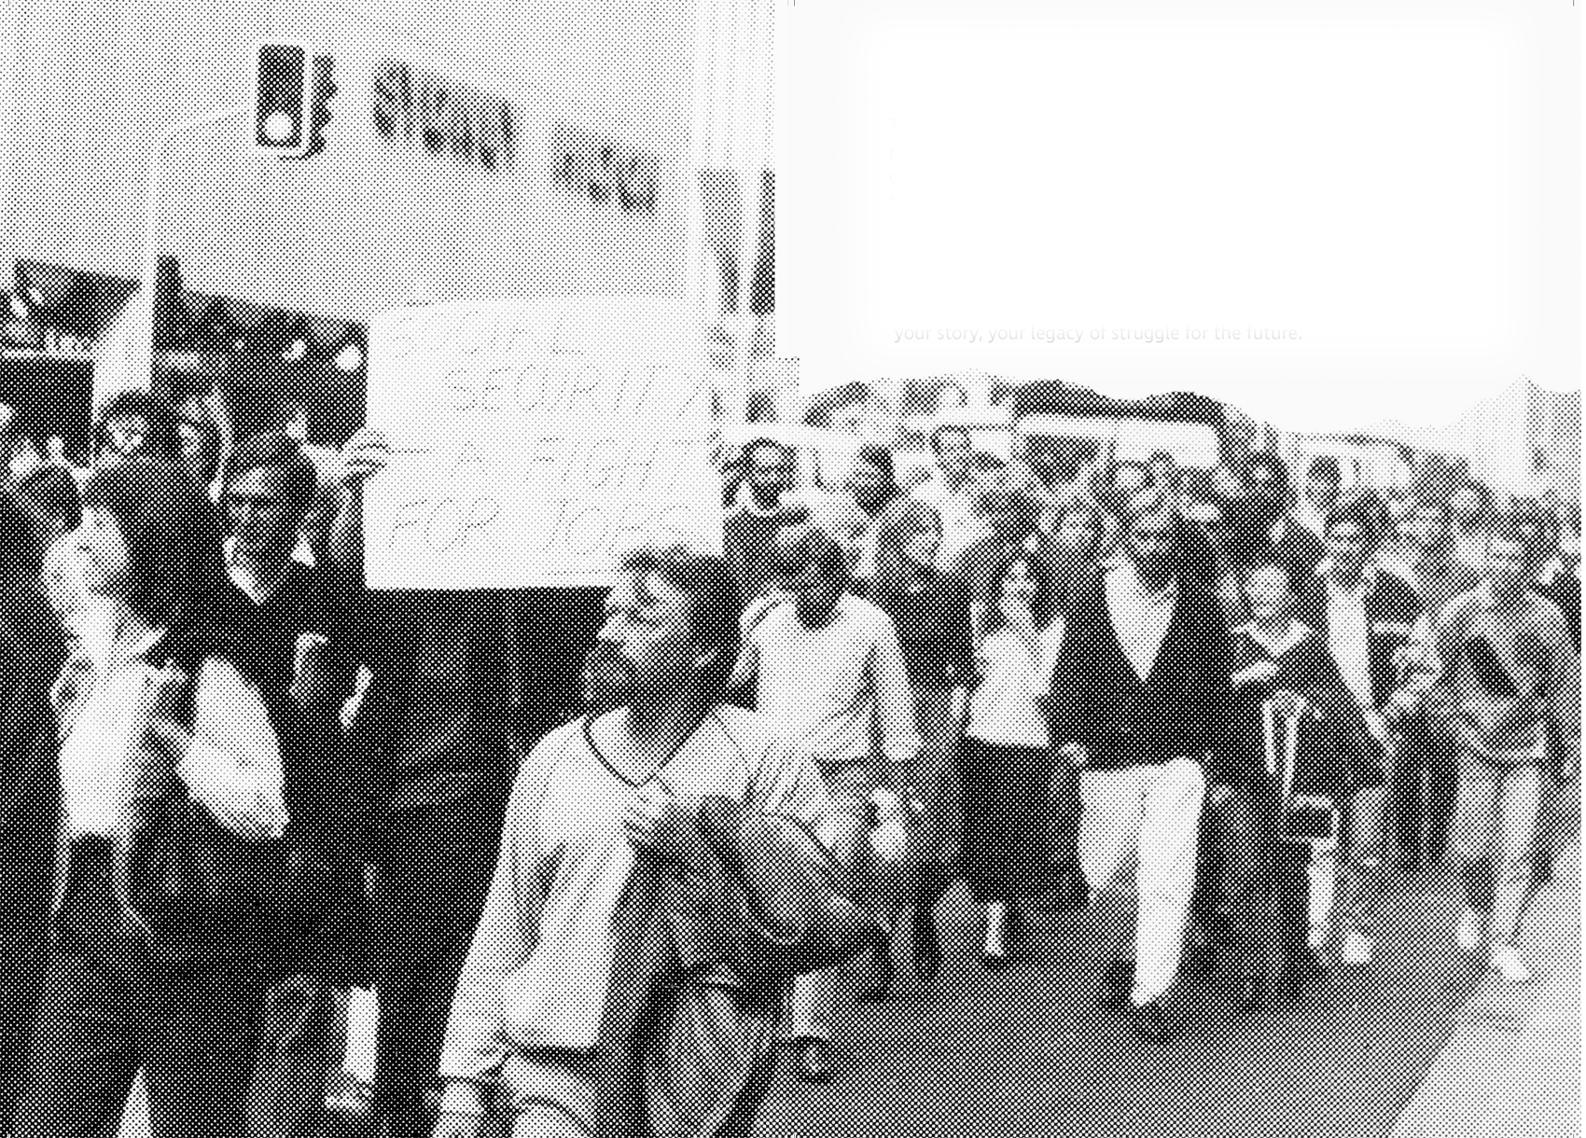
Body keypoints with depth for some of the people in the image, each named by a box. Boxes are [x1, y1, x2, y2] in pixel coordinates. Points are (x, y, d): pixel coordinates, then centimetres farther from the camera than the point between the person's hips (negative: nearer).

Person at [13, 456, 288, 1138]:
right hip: (86, 921, 7)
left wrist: (170, 731, -21)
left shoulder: (209, 665, -12)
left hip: (188, 936, -7)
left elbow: (267, 813, -20)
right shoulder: (97, 659, 11)